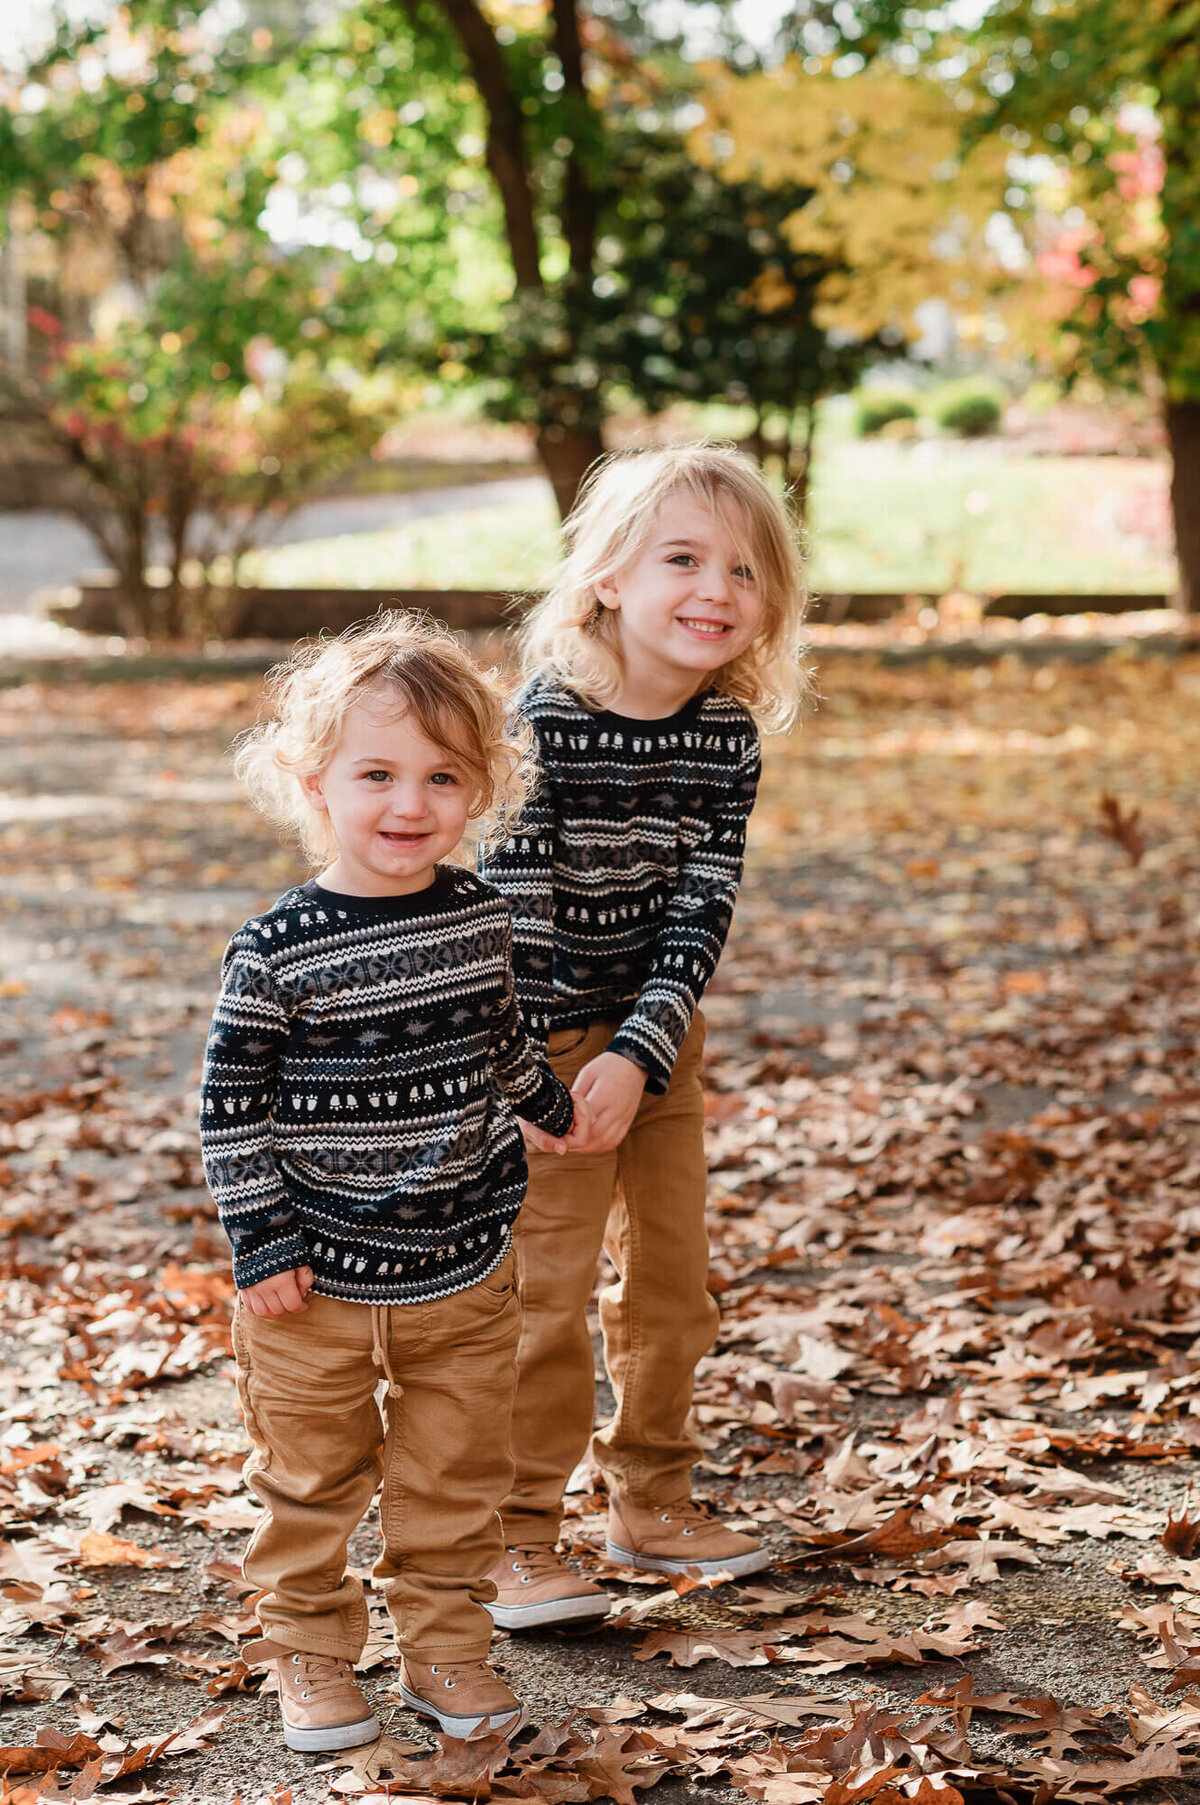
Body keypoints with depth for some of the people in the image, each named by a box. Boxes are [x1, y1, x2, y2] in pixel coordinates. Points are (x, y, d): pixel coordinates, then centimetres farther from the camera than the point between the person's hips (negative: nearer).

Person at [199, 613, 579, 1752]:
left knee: (455, 1483, 14)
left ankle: (444, 1649, 29)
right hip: (318, 1284, -3)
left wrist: (554, 1107, 30)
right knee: (312, 1485, 11)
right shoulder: (278, 950, -16)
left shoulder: (481, 920, -2)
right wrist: (261, 1246, -11)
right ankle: (311, 1657, 28)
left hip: (465, 1276, 4)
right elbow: (230, 1104, -10)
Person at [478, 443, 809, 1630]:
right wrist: (536, 1082, -21)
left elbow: (702, 906, -7)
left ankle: (650, 1499, 31)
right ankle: (515, 1539, 8)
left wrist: (640, 1054, -18)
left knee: (672, 1274, 14)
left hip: (657, 1036, 6)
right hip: (546, 1040, -6)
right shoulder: (546, 720, -22)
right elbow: (513, 903, -20)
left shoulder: (728, 734, -5)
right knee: (544, 1290, -4)